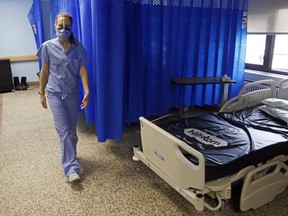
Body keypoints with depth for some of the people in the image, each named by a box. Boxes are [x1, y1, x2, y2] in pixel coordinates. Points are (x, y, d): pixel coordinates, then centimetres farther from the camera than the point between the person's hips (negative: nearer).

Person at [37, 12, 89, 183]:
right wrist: (41, 93, 4)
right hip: (55, 93, -2)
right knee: (64, 130, -8)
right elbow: (45, 71, 0)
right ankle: (71, 168, -6)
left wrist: (87, 92, -18)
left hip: (73, 93, 2)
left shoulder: (78, 47, -4)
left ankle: (69, 155, 38)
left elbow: (83, 70, -7)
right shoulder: (48, 47, -6)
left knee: (71, 129, 13)